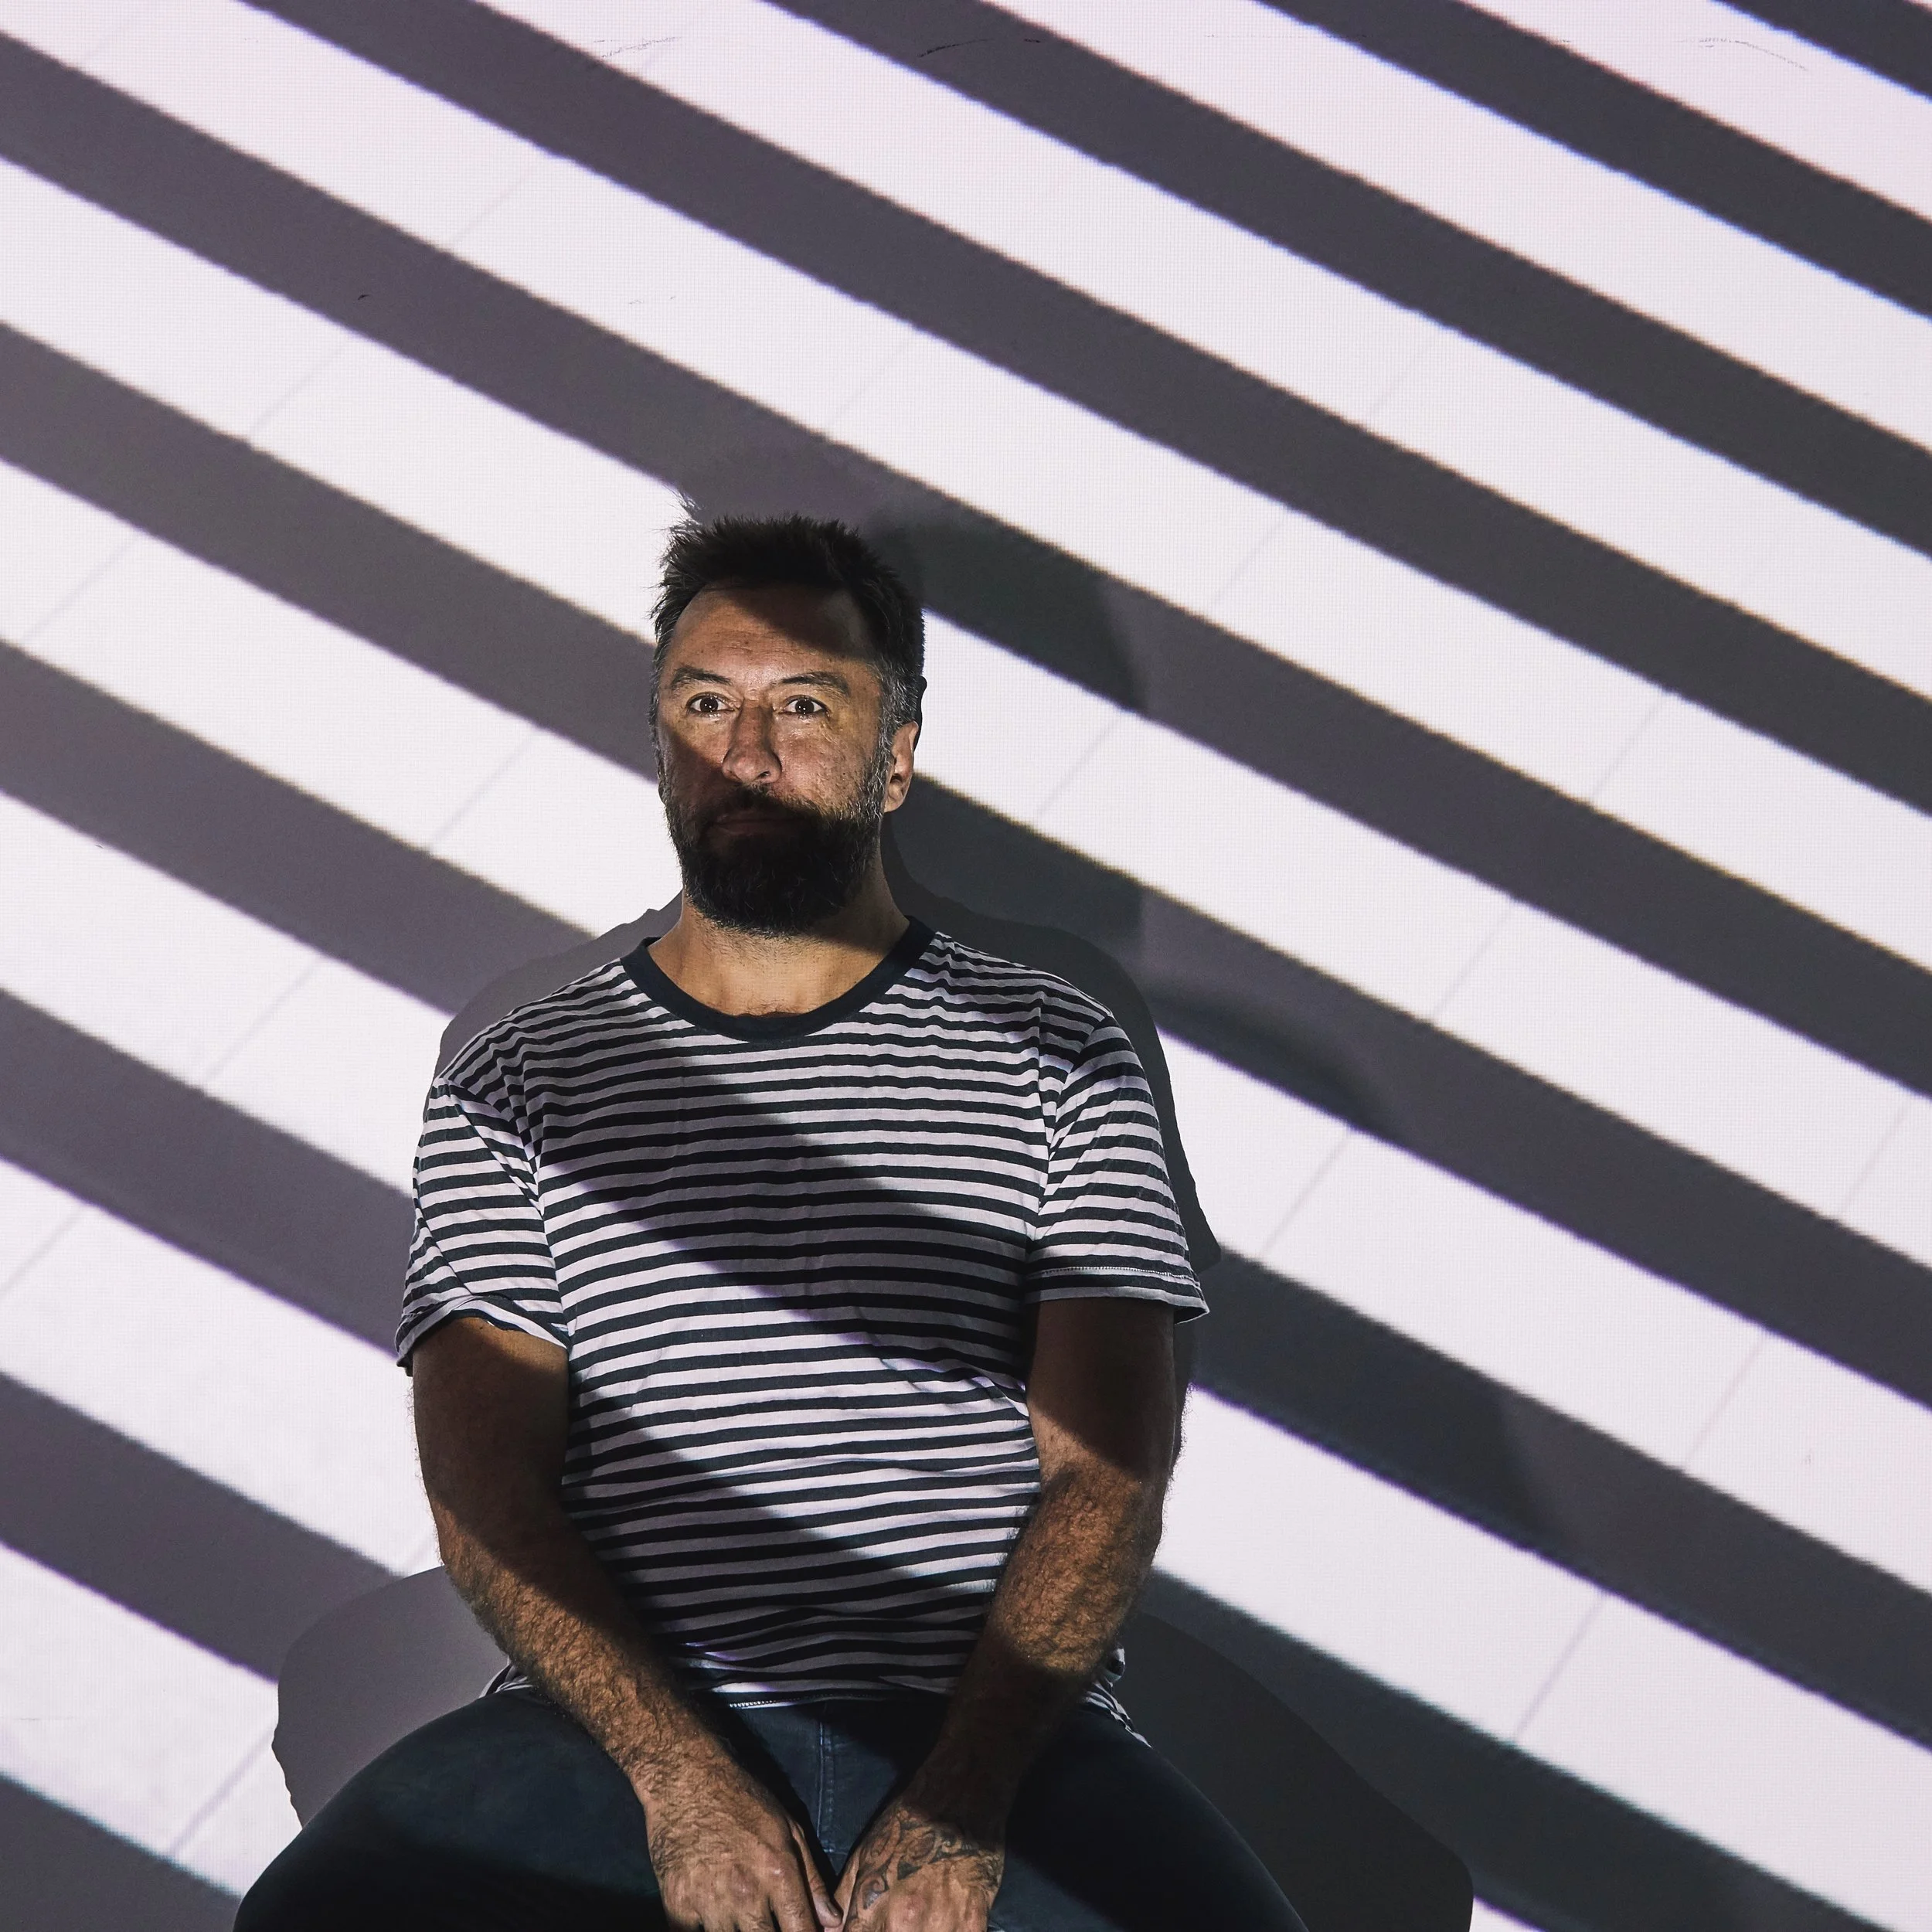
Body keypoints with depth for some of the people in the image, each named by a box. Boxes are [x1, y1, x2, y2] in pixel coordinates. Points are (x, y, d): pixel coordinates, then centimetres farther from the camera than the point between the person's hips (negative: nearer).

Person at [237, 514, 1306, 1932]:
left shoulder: (1057, 1055, 11)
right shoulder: (519, 1083, 13)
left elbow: (1110, 1468, 2)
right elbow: (485, 1486, 3)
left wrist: (961, 1800, -13)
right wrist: (679, 1774, -14)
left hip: (1000, 1727, 0)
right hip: (614, 1735, 1)